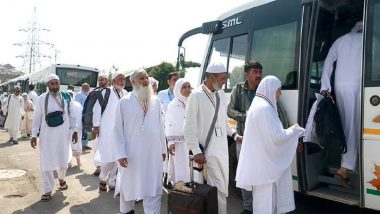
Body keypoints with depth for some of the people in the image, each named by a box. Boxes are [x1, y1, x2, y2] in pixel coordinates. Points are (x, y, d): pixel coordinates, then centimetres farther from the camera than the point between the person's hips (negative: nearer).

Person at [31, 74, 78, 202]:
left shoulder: (66, 97, 1)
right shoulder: (42, 98, -3)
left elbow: (72, 115, 6)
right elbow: (37, 117, 0)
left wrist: (74, 130, 4)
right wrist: (34, 135, -3)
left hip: (63, 134, 1)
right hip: (47, 135, -1)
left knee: (63, 160, 13)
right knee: (46, 163, -1)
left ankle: (61, 178, 43)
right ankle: (48, 190, 13)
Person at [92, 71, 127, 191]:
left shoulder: (126, 94, 7)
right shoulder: (106, 92, -6)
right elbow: (97, 108, -5)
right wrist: (96, 126, -7)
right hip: (107, 130, -4)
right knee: (108, 157, -3)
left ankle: (112, 182, 24)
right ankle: (102, 178, 25)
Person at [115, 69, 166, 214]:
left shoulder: (156, 101, 5)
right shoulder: (125, 102, -4)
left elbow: (160, 126, 9)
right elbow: (119, 129, -5)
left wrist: (163, 148, 10)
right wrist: (121, 153, -10)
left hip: (153, 151, 2)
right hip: (132, 152, -2)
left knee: (154, 187, 7)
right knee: (129, 184, 16)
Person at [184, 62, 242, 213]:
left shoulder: (221, 94, 8)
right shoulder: (197, 95, -12)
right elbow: (189, 127, -13)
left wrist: (234, 135, 8)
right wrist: (196, 151, -15)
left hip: (223, 147, 7)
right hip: (208, 150, -7)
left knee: (223, 187, 17)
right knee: (219, 188, -2)